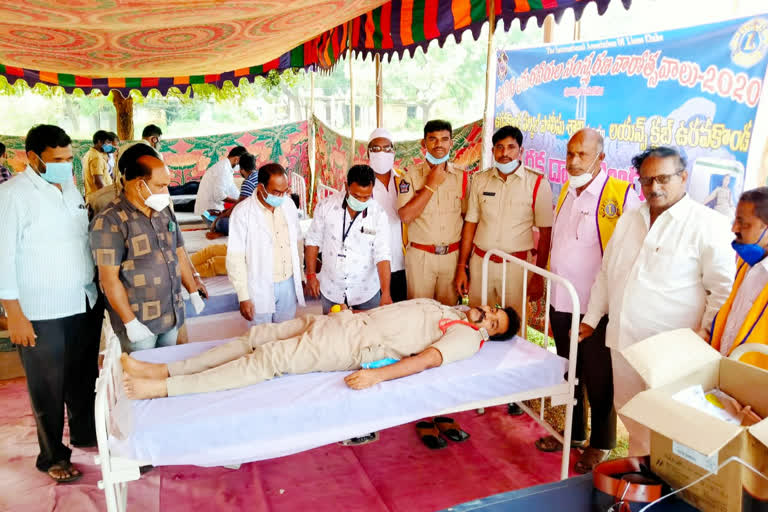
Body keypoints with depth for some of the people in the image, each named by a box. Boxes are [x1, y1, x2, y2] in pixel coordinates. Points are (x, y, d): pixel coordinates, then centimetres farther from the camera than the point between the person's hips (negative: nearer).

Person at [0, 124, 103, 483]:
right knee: (48, 387, 9)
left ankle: (84, 433, 41)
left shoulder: (70, 187, 8)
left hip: (85, 303, 6)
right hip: (41, 312, -6)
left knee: (84, 377, 20)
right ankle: (52, 456, 28)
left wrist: (98, 289, 15)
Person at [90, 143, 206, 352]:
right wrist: (130, 323, -16)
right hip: (139, 321, -6)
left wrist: (193, 293, 15)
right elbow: (109, 279, -16)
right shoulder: (109, 222, -15)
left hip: (172, 316, 6)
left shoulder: (164, 211, 8)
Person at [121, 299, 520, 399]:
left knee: (268, 359, -17)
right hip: (346, 321, 8)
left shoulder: (467, 337, -4)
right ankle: (164, 370, 3)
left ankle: (163, 389, -15)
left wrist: (378, 374, -32)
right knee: (258, 335, 0)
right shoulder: (441, 306, 22)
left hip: (352, 347, -8)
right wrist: (354, 311, 21)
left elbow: (426, 359, -19)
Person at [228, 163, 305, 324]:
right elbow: (235, 258, -13)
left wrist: (300, 277, 13)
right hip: (260, 287, -4)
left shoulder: (289, 205, 1)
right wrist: (243, 297, -14)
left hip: (289, 284, 4)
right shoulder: (243, 212, -14)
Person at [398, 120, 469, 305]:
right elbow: (405, 216, -14)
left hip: (452, 255, 2)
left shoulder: (462, 177, 5)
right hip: (420, 256, -2)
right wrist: (431, 185, -13)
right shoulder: (412, 176, -3)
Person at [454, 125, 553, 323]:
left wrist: (538, 276, -5)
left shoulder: (537, 183, -5)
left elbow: (545, 233, -4)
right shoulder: (480, 180, 5)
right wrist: (461, 266, 6)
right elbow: (470, 223, 8)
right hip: (480, 262, 3)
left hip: (516, 264, -3)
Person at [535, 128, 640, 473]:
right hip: (561, 302, 7)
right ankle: (574, 433, 38)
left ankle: (601, 445, 29)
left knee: (598, 380, 10)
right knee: (569, 373, 20)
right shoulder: (566, 191, 7)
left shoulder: (621, 195, -15)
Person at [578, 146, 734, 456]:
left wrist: (704, 343, -11)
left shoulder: (709, 225, -9)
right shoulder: (629, 219, 10)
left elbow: (723, 290, -9)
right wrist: (591, 318, 17)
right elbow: (606, 273, 17)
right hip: (623, 340, 6)